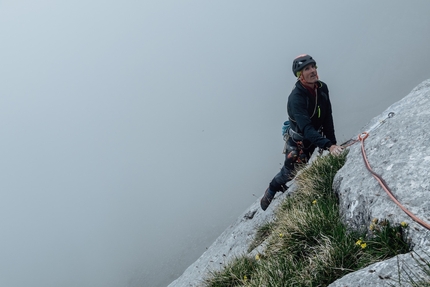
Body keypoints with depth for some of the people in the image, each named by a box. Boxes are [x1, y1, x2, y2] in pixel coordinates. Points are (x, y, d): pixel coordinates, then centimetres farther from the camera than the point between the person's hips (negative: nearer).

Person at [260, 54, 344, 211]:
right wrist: (328, 146, -52)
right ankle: (271, 192, 39)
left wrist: (332, 142, -11)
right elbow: (306, 129, -43)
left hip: (315, 138, 6)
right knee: (290, 172, 10)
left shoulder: (322, 88, -12)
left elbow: (327, 119, -5)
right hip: (298, 142, -6)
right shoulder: (296, 98, -34)